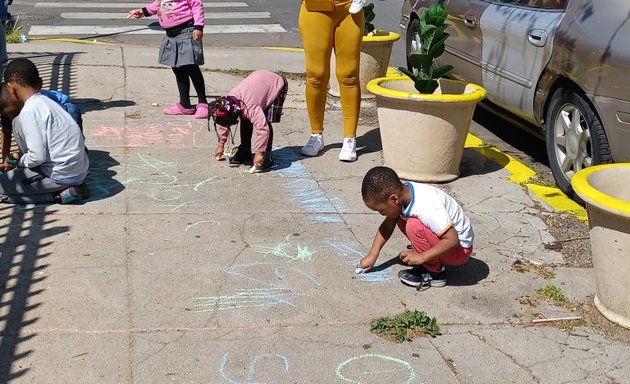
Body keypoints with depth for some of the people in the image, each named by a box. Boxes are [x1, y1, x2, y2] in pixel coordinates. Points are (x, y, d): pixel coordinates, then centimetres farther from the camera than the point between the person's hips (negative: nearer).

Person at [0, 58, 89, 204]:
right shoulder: (46, 102, 10)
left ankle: (59, 194, -3)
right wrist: (21, 157, 23)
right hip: (80, 170, 8)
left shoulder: (28, 112, -18)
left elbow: (38, 157, -21)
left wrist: (19, 163, -1)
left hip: (62, 176, -8)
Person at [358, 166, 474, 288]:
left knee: (414, 226, -26)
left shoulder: (426, 206, -35)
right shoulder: (401, 193, -10)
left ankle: (435, 273, -9)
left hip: (459, 248, -8)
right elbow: (387, 225, 3)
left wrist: (422, 257, -28)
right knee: (401, 219, 5)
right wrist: (372, 255, 1)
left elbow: (452, 240, -33)